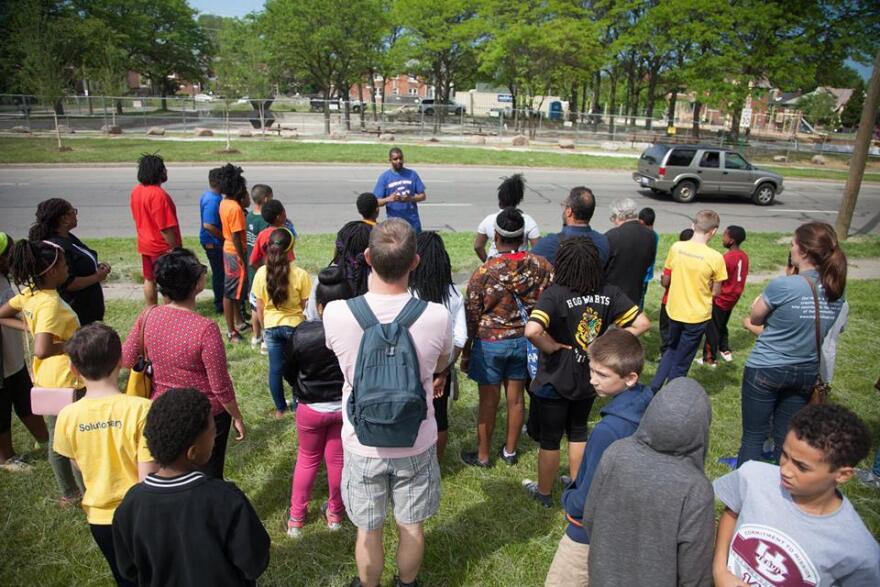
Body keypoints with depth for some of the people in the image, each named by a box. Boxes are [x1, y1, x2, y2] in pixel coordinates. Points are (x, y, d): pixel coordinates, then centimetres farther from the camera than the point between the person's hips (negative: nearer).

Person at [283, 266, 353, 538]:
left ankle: (296, 518, 34)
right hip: (346, 406, 0)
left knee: (307, 459, 22)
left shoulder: (302, 333, -22)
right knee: (337, 459, 20)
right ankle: (335, 513, 38)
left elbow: (288, 371, -4)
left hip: (311, 408, 0)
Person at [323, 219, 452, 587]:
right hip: (416, 445, 0)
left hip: (363, 445, 0)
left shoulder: (335, 314, -24)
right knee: (411, 528, 25)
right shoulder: (437, 317, -23)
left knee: (368, 531, 23)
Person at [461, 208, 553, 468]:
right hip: (525, 340, 4)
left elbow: (471, 317, -10)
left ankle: (483, 455, 27)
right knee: (515, 399, 17)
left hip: (490, 342, -3)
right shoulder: (542, 266, -8)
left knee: (488, 402, 11)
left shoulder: (485, 272, -18)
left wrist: (465, 352, 2)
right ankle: (510, 451, 35)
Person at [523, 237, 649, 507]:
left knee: (549, 439, 15)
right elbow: (642, 323, -6)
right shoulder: (609, 292, -9)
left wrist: (552, 347, -21)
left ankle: (544, 492, 35)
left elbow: (532, 331, -40)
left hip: (555, 381, -5)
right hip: (589, 379, 5)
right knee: (578, 432, 27)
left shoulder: (555, 294, -25)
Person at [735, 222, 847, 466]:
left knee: (753, 437, 7)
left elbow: (755, 319, -6)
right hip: (806, 372, 6)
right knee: (786, 438, 18)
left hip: (766, 369, -5)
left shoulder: (782, 285, -21)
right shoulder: (836, 291, -2)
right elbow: (819, 329, 9)